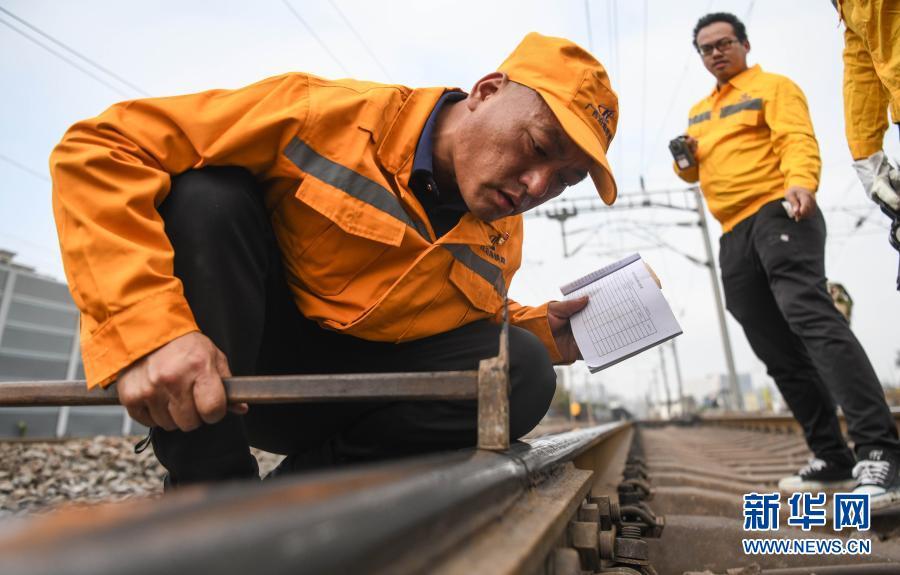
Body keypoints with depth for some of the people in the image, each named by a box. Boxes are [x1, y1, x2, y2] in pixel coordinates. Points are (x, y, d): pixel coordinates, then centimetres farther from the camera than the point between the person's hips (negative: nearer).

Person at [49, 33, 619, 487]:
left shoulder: (502, 240, -1)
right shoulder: (330, 114, -19)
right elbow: (101, 148, -20)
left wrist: (542, 331, -8)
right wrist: (146, 332, -33)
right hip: (228, 367, -2)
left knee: (523, 372, -17)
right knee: (204, 194, -27)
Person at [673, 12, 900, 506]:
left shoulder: (772, 87, 7)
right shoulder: (698, 111, 26)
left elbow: (798, 139, -10)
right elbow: (696, 171, 27)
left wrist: (801, 182, -30)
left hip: (778, 214, -6)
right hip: (734, 236, 6)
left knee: (808, 313, -26)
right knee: (779, 353, 3)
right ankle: (833, 459, 9)